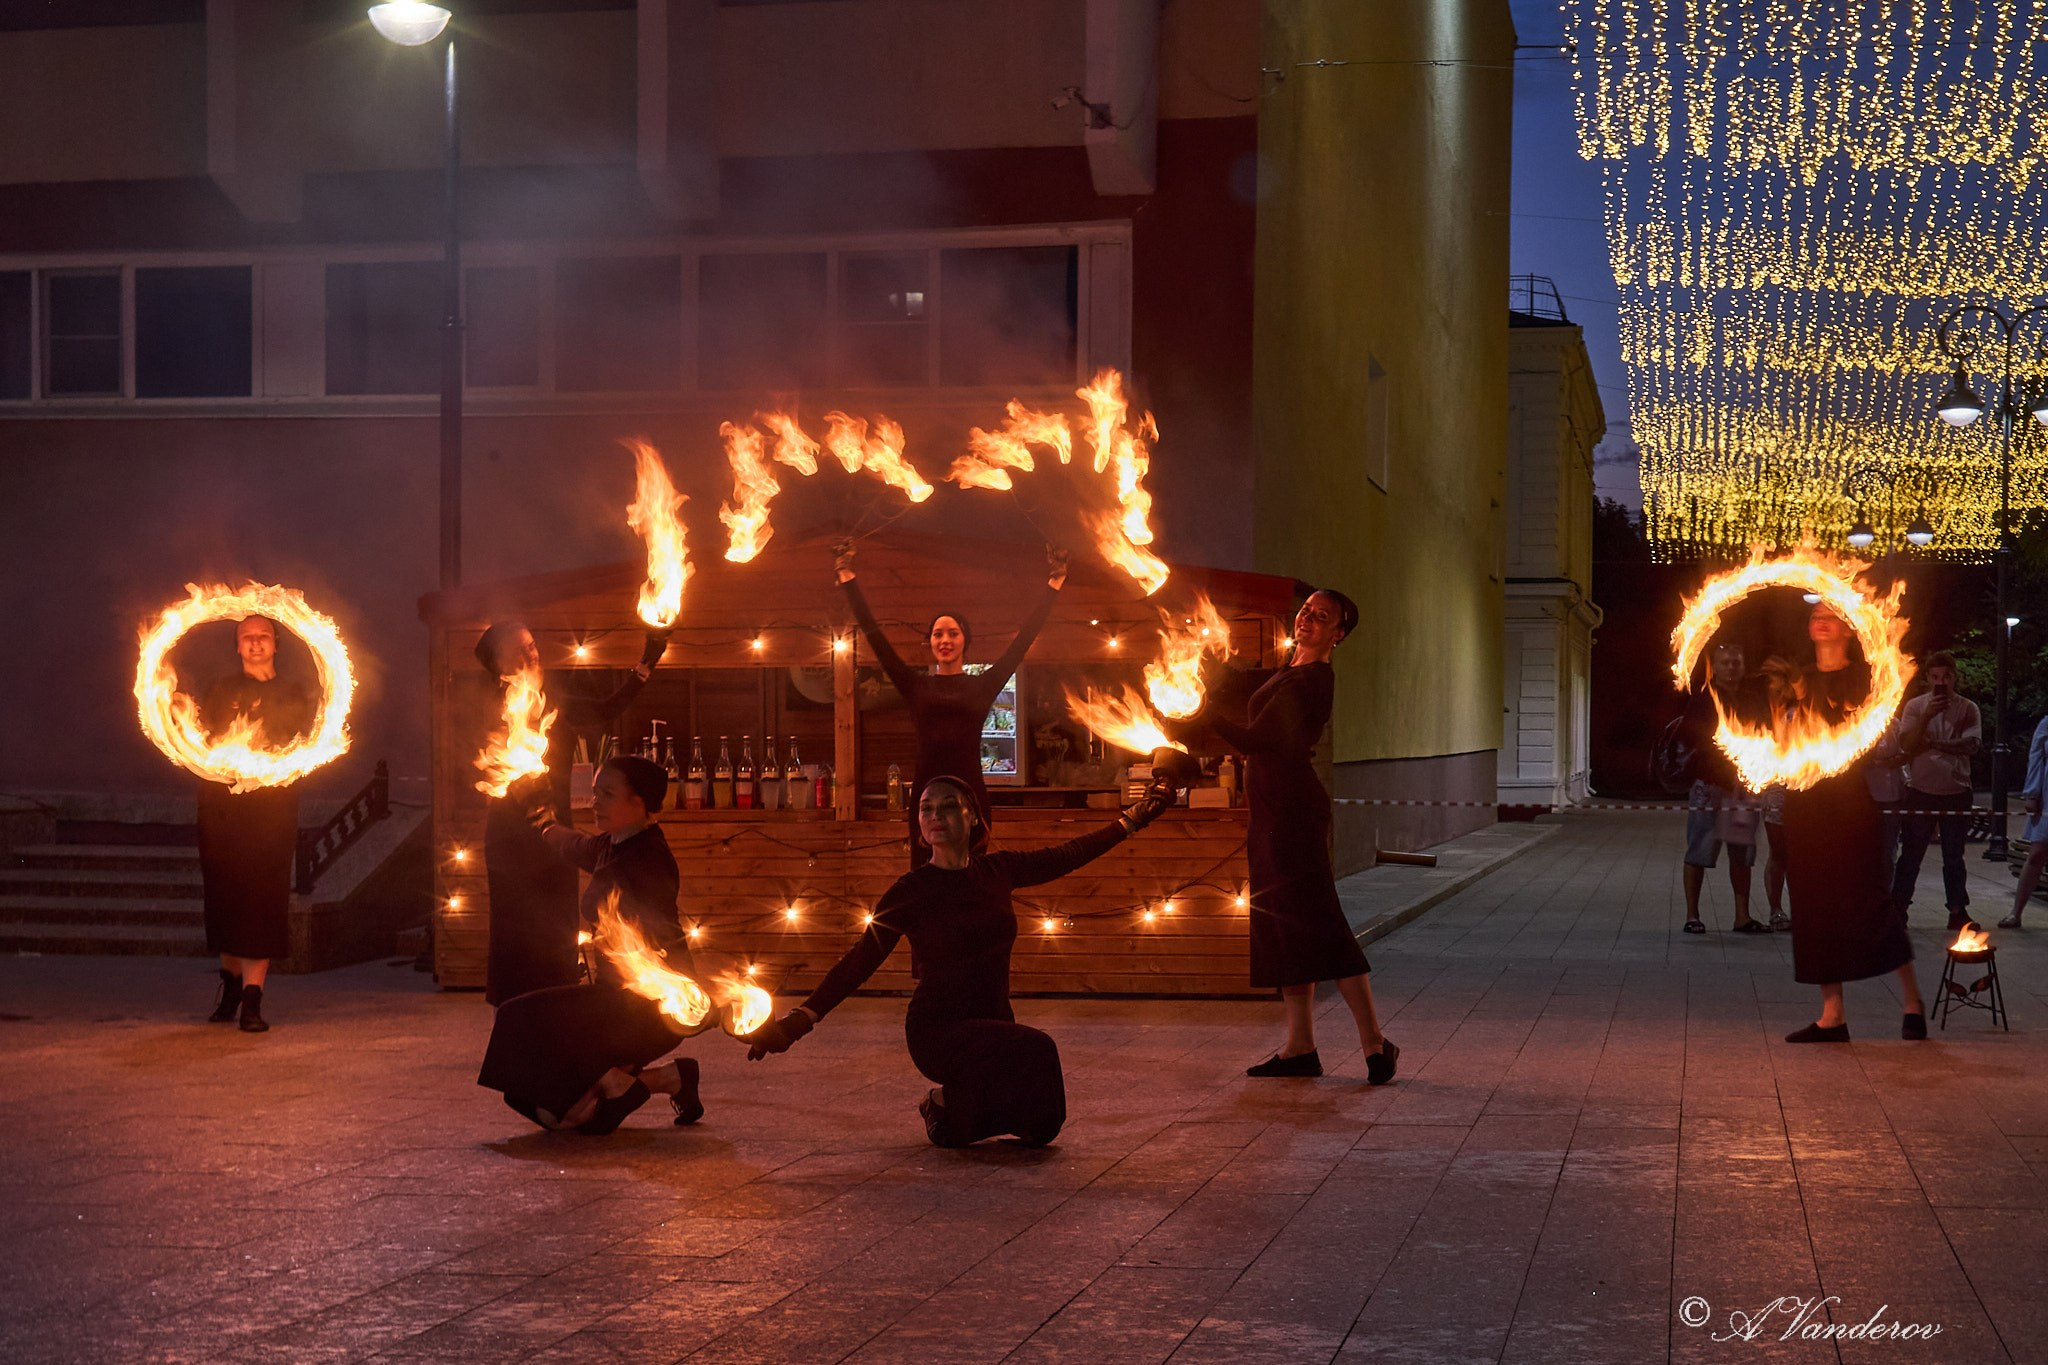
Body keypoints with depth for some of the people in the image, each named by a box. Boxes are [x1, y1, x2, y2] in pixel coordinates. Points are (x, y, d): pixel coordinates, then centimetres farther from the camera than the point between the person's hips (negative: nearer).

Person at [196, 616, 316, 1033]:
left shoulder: (293, 696, 15)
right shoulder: (220, 692, 16)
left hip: (273, 808, -1)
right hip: (222, 807, 1)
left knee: (261, 900, -10)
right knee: (224, 896, 4)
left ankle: (251, 999, -12)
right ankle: (232, 981, 23)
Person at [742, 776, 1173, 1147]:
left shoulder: (997, 871, 2)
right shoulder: (911, 891, -11)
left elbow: (1070, 854, 16)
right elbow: (859, 962, -11)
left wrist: (1131, 820, 21)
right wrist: (799, 1020, -20)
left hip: (992, 1022, 6)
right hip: (939, 1029, -6)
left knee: (1042, 1124, 0)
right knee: (1035, 1051, -31)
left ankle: (952, 1102, 25)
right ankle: (947, 1107, -5)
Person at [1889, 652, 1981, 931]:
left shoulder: (1968, 709, 2)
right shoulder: (1915, 706, 1)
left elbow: (1970, 745, -11)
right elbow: (1906, 744, -9)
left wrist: (1932, 743, -18)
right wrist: (1926, 717, -20)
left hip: (1956, 792, 1)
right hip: (1921, 790, -1)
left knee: (1954, 856, 9)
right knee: (1911, 854, 3)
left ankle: (1958, 911, 14)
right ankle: (1898, 908, 7)